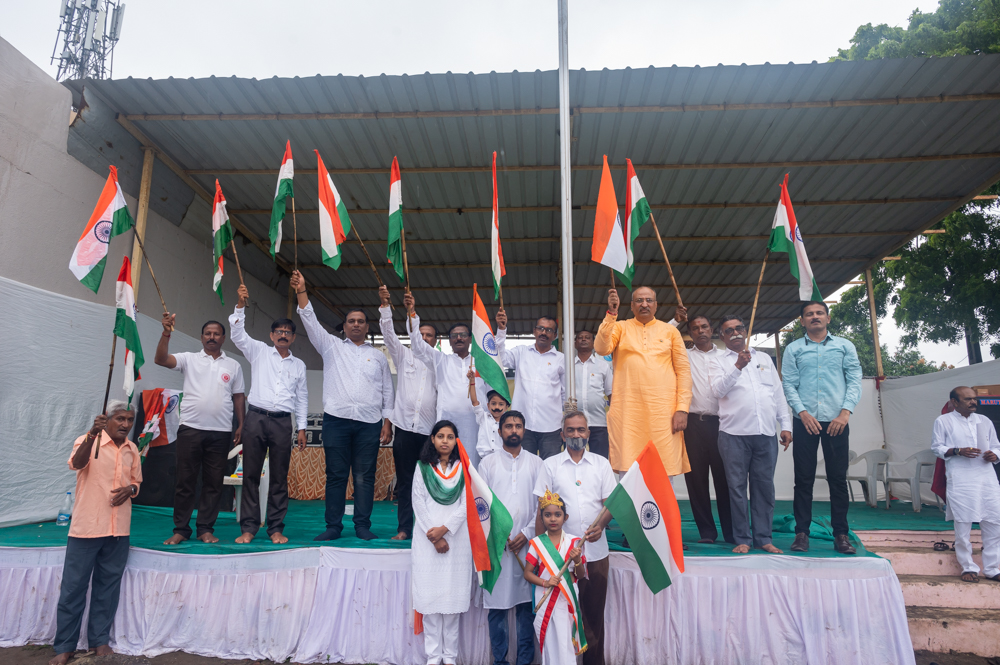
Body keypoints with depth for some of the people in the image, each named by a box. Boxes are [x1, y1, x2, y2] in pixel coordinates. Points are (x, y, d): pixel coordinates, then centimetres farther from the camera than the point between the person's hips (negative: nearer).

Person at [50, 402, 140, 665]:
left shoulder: (132, 449, 8)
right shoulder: (88, 441, -6)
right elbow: (76, 464, -27)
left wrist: (130, 489, -5)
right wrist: (93, 434, -43)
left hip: (118, 530, 4)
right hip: (86, 527, -4)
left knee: (108, 586, 11)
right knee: (73, 586, 4)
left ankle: (100, 640, 24)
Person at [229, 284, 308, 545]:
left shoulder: (299, 365, 16)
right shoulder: (259, 351, 12)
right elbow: (237, 333, -1)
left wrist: (302, 428, 9)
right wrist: (241, 305, -13)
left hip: (283, 422, 1)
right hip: (256, 418, -1)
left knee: (280, 477, 2)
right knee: (251, 474, 0)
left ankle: (276, 528, 9)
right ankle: (248, 528, 7)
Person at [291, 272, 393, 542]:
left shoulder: (378, 356, 17)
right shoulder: (331, 346, 15)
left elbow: (387, 391, 14)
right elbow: (311, 322, 5)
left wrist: (387, 423, 5)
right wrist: (301, 292, -6)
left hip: (369, 423, 1)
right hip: (336, 419, 0)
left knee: (365, 477, 1)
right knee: (336, 475, 1)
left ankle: (363, 526, 9)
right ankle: (333, 527, 9)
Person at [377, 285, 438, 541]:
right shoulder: (404, 355, 11)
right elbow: (388, 333, 0)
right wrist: (385, 305, -11)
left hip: (430, 431, -1)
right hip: (404, 427, 1)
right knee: (404, 481, 5)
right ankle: (404, 528, 13)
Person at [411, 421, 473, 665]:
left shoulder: (463, 468, 6)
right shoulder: (422, 467, 6)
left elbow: (466, 504, 0)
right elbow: (419, 504, 1)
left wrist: (445, 528, -12)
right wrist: (434, 537, -7)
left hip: (456, 539, 0)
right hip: (427, 541, 0)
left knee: (453, 598, 1)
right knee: (429, 597, 1)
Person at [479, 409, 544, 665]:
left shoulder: (536, 463, 9)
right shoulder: (488, 462, 8)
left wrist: (527, 533, -6)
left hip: (527, 542, 0)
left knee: (526, 603, 3)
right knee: (496, 604, 3)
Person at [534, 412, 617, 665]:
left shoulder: (601, 464, 7)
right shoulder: (551, 465, 4)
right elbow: (543, 509, 3)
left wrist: (600, 524, -15)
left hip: (595, 551, 1)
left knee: (594, 613, 8)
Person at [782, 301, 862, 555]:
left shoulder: (844, 346, 12)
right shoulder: (793, 349, 10)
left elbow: (855, 381, 4)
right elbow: (789, 384, 3)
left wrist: (845, 412, -8)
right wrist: (802, 412, -10)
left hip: (836, 421, 1)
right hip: (805, 421, 0)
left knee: (838, 477, 3)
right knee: (804, 478, 2)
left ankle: (841, 534, 12)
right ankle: (802, 533, 7)